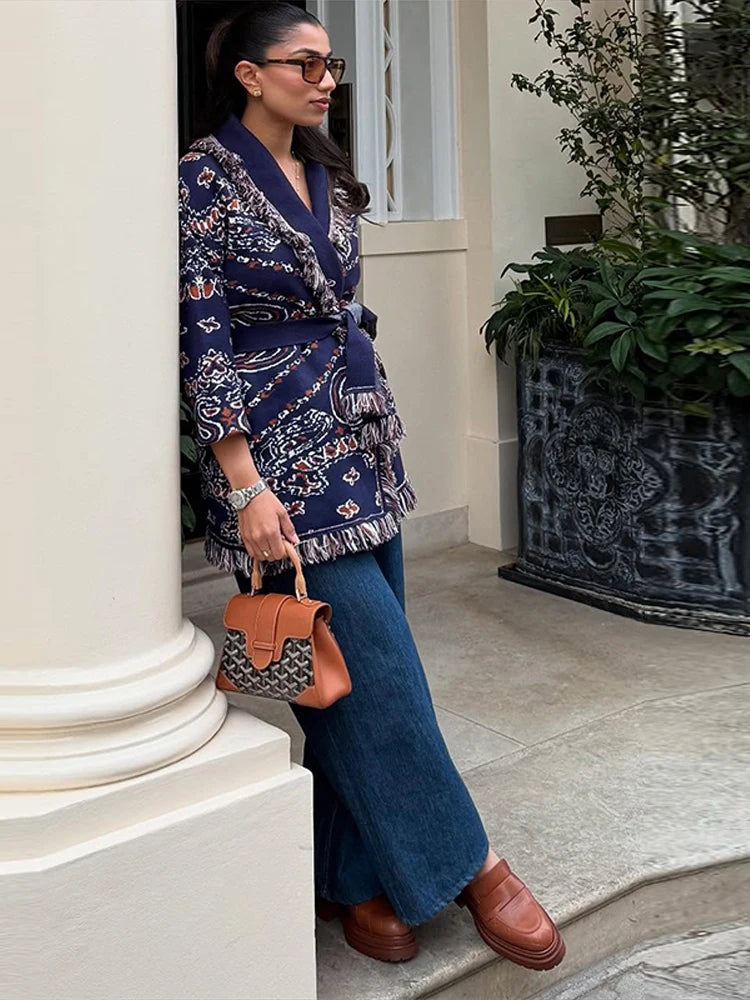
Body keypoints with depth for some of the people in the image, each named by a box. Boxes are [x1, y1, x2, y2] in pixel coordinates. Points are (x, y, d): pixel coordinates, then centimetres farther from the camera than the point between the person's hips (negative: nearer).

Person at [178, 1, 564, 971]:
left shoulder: (326, 175, 13)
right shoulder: (205, 180, -9)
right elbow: (201, 342, -13)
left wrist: (375, 425, 18)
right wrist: (244, 486, -18)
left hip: (359, 434, 8)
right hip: (279, 450, -8)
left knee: (358, 662, 10)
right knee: (369, 658, -6)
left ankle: (352, 874, 23)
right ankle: (460, 863, 8)